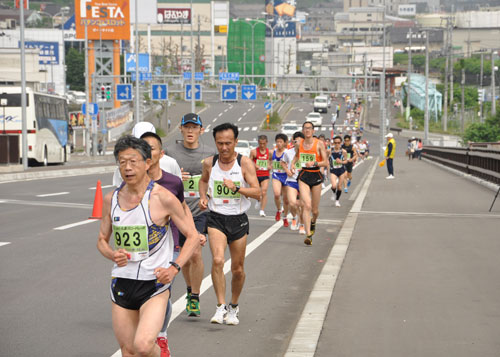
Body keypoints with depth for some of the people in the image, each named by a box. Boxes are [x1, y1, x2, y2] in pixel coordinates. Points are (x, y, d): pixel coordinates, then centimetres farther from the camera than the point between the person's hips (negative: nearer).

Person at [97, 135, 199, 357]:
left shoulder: (163, 198, -8)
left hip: (155, 283, -4)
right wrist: (113, 255, -6)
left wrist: (175, 267, -14)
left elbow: (192, 236, -1)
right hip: (121, 283, 5)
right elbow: (102, 240, 17)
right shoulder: (111, 199, 5)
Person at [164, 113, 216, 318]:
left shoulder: (210, 153, 2)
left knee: (195, 254, -14)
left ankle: (195, 298, -3)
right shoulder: (170, 152, 1)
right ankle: (190, 291, 35)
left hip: (201, 210, -1)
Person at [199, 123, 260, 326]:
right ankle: (221, 306, -15)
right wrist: (203, 197, 5)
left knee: (238, 269, 8)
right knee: (217, 260, -22)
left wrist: (236, 188, -26)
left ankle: (233, 306, 30)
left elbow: (257, 192, -11)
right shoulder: (209, 163, 1)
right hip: (216, 218, 0)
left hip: (238, 219, 0)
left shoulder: (245, 163, -7)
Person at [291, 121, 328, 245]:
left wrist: (314, 163, -24)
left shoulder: (319, 144, -7)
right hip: (303, 176, 1)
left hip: (316, 176, -1)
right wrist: (292, 164, 5)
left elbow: (326, 162, -7)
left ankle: (313, 222, 46)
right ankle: (308, 235, -19)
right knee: (306, 205, -17)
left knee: (315, 210, 9)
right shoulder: (299, 143, 3)